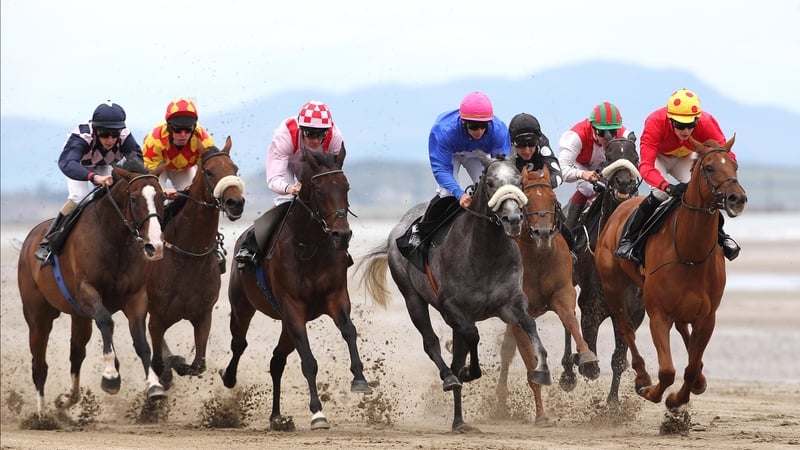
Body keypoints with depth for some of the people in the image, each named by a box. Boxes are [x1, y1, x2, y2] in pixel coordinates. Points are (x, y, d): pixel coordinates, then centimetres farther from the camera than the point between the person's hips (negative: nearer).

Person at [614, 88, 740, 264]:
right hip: (657, 157, -3)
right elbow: (645, 166, -47)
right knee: (660, 194, -28)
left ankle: (720, 236, 10)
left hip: (684, 159, 3)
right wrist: (668, 187, -64)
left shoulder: (707, 123, -35)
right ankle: (626, 240, -16)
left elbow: (727, 156, -33)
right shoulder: (655, 123, -42)